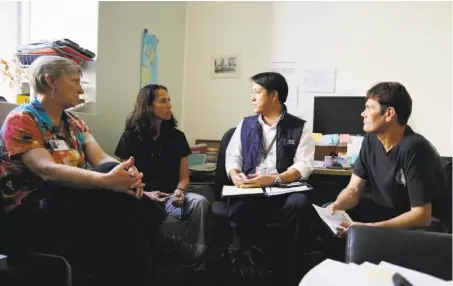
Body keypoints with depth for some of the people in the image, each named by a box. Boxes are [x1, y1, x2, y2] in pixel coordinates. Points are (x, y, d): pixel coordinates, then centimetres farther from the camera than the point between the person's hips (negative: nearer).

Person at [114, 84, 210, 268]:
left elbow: (184, 177, 10)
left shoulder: (177, 136, 10)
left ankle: (190, 257, -18)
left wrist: (179, 191, -14)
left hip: (171, 196, 3)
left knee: (200, 202, -29)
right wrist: (146, 194, -19)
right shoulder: (131, 137, 1)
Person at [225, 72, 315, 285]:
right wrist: (235, 174, -11)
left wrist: (274, 179, -21)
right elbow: (232, 155, 13)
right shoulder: (246, 125, 17)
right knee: (238, 208, -33)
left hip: (285, 189, -1)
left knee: (299, 203, -34)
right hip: (250, 191, 1)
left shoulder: (299, 127, 5)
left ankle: (289, 264, -13)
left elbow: (303, 165, -5)